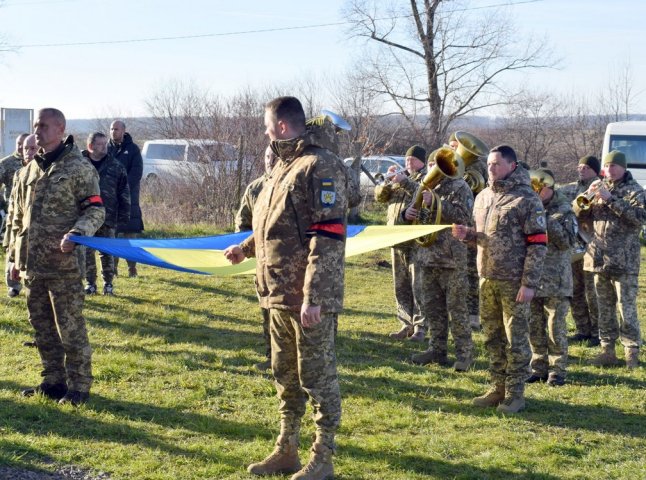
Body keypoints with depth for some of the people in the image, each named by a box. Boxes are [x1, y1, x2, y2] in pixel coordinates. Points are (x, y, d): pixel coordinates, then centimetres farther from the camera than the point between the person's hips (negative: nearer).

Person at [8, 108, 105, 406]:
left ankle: (78, 387, 7)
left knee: (70, 327, -2)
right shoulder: (29, 171, 16)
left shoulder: (78, 168, -5)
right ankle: (53, 381, 25)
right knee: (42, 326, 14)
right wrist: (15, 256, 19)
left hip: (64, 264, -7)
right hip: (32, 264, 7)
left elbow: (96, 210, -8)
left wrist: (76, 233, -25)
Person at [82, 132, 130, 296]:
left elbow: (124, 192, 4)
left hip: (108, 217, 0)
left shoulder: (116, 166, 2)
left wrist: (124, 215, 0)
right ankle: (90, 283, 16)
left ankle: (108, 284, 15)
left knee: (107, 252, 5)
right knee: (87, 252, 6)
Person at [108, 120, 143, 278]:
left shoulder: (133, 149, 3)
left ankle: (132, 268, 2)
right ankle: (112, 267, 9)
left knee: (130, 233, -2)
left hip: (128, 197, -2)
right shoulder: (107, 149, 10)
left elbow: (136, 172, -5)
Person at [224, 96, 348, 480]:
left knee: (317, 376, 1)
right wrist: (246, 248, 36)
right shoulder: (284, 167, 15)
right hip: (280, 293, 10)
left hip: (309, 296, -9)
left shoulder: (321, 166, -15)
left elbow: (328, 237, -22)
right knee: (285, 375, 17)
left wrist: (313, 297, -26)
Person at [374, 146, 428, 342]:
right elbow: (380, 196, 13)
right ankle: (406, 324, 18)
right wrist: (388, 181, -6)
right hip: (397, 241, 6)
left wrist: (404, 182, -26)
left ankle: (420, 327, 1)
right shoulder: (401, 177, 17)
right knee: (401, 286, 10)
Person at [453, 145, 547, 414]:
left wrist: (529, 283, -17)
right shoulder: (483, 197, 12)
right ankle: (498, 387, 22)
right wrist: (467, 234, 0)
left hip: (514, 281, -7)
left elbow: (538, 244, -12)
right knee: (493, 337, 12)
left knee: (516, 338, 0)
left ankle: (515, 393, 7)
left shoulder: (527, 199, -9)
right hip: (487, 278, 7)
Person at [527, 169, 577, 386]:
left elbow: (566, 242, -14)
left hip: (556, 280, -5)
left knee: (556, 328, -3)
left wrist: (548, 220, -21)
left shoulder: (563, 211, -4)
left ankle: (557, 370, 6)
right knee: (534, 328, 10)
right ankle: (539, 368, 21)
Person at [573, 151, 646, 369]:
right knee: (604, 308, 10)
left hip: (623, 261, -5)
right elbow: (580, 214, 12)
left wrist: (610, 199, -23)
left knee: (626, 308, -5)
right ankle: (607, 349, 17)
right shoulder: (601, 188, 14)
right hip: (599, 258, 5)